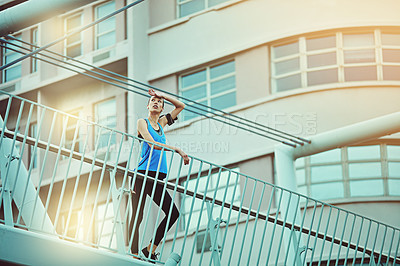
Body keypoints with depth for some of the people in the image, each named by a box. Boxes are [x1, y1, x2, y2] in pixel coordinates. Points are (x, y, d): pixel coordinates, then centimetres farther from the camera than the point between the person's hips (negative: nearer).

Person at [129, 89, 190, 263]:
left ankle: (150, 250, 3)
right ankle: (135, 255, -5)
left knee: (173, 213, -4)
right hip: (143, 174, -6)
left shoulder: (161, 123, 21)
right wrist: (177, 149, -14)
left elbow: (181, 106, 30)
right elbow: (152, 144, -12)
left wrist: (162, 95, 19)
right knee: (137, 216, -7)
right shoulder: (142, 122, 3)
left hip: (158, 177, 6)